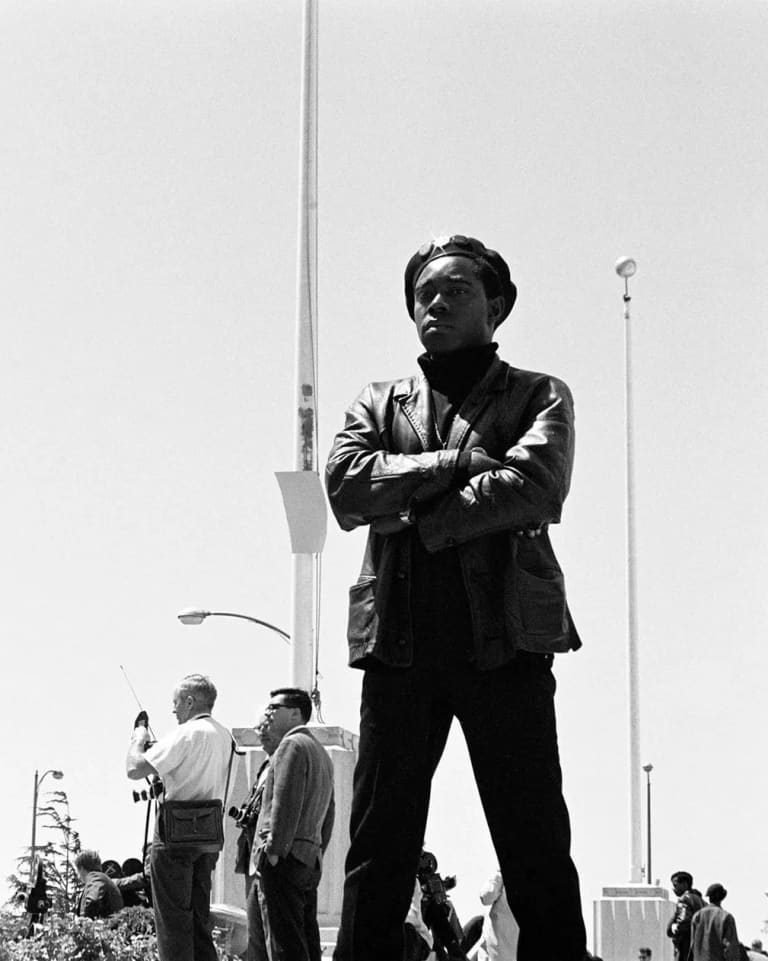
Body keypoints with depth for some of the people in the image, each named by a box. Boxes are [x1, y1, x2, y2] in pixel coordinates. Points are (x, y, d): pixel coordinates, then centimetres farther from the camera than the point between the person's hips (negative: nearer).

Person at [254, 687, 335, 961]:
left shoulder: (292, 745, -7)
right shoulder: (320, 752, 23)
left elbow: (286, 803, -17)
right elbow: (328, 817, 23)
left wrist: (274, 850, -16)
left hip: (285, 859, -10)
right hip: (310, 861, 10)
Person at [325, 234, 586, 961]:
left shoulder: (538, 397, 11)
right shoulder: (378, 404, 19)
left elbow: (536, 486, -9)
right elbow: (345, 486, 0)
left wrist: (416, 517, -6)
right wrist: (457, 463, -7)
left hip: (505, 636, -2)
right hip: (400, 642, 2)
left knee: (535, 845, -1)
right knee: (377, 849, 2)